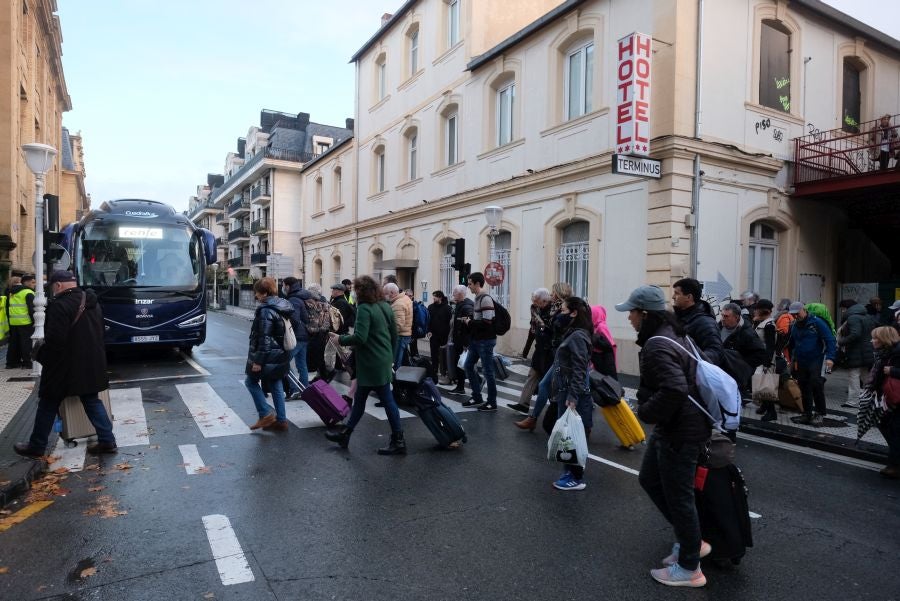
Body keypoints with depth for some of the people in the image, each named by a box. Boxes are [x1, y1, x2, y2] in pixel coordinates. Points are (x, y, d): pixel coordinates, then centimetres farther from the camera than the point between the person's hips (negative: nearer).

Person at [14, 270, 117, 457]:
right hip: (90, 366, 7)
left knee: (48, 405, 10)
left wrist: (41, 356, -5)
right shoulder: (92, 304, 9)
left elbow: (55, 340, -22)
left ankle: (37, 446, 23)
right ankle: (107, 440, 10)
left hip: (65, 367, -7)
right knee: (92, 401, 13)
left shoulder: (60, 306, -19)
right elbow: (99, 334, 16)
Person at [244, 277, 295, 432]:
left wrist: (258, 360, -18)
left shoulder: (266, 311, -18)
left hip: (270, 356, -9)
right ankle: (281, 420, 18)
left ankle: (266, 414, 4)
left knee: (251, 381, 9)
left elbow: (264, 338, -21)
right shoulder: (285, 306, 10)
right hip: (283, 356, 9)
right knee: (276, 385, 15)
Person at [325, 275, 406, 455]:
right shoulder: (385, 306, 10)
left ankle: (398, 442, 7)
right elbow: (394, 336, 15)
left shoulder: (364, 308, -16)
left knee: (387, 400, -2)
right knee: (359, 398, 18)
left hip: (372, 364, -9)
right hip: (384, 362, 9)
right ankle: (345, 433, 31)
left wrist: (340, 339, -9)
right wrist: (389, 356, 24)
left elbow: (360, 338, -24)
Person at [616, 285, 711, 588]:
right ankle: (690, 540, 32)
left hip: (679, 431, -11)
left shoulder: (658, 346, -24)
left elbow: (674, 389, -36)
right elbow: (680, 381, 20)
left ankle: (689, 568, 22)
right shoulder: (671, 334, 8)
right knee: (649, 479, 21)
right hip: (672, 426, 11)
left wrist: (646, 411, -20)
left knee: (678, 495, 4)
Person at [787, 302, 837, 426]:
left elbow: (830, 340, -12)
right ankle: (807, 415, 18)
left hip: (816, 361, -6)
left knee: (816, 385, -13)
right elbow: (792, 344, 20)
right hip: (801, 362, 6)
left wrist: (830, 357, -21)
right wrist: (794, 359, 16)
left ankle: (820, 413, 1)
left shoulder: (817, 322, -8)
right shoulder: (794, 326, 10)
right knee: (804, 388, 10)